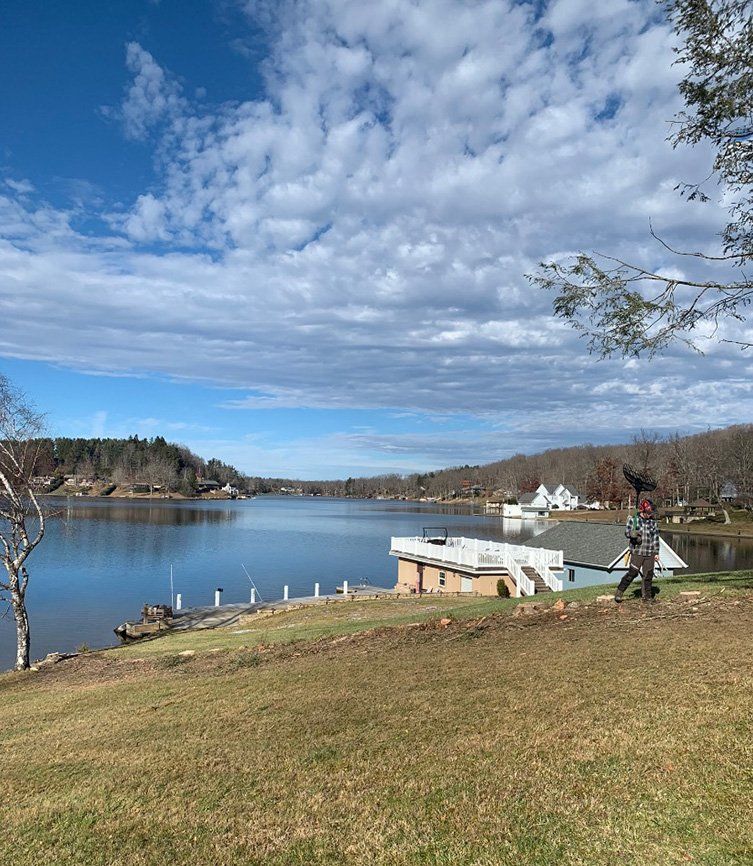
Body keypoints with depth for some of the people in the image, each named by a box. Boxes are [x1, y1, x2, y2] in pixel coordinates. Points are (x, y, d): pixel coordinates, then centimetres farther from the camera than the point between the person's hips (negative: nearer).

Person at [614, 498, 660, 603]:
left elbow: (656, 537, 11)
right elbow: (627, 532, -3)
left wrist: (656, 552, 9)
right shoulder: (633, 519, -2)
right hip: (637, 552, -4)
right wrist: (633, 534, -27)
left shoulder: (653, 522, 8)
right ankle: (619, 592, 5)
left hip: (649, 554, 4)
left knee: (648, 575, 7)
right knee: (632, 573, -7)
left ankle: (647, 595, 20)